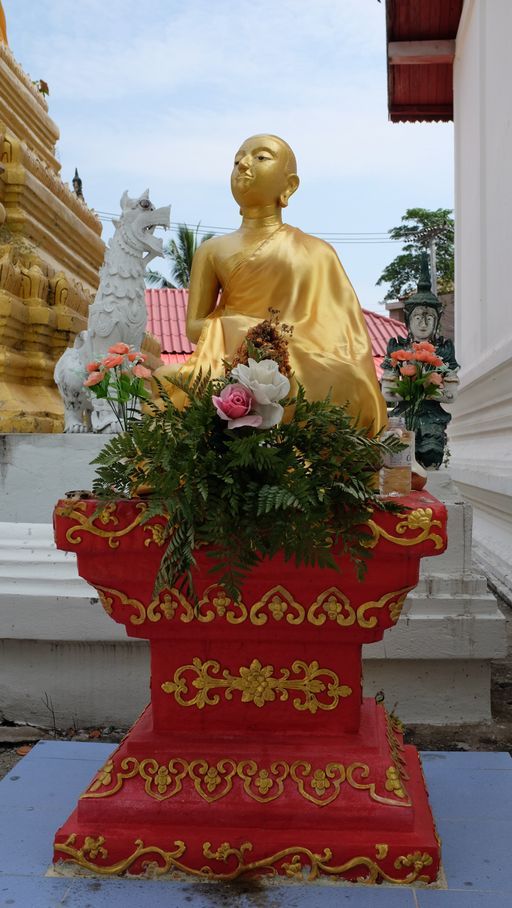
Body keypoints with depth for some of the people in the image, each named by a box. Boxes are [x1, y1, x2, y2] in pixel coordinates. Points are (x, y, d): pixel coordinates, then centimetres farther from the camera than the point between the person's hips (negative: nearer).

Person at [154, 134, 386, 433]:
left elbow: (346, 333, 8)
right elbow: (194, 326, 10)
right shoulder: (214, 250, 18)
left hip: (307, 370, -1)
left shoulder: (317, 253, 15)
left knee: (346, 382, -33)